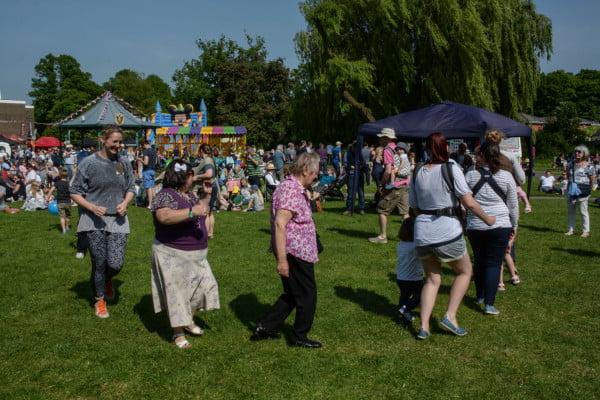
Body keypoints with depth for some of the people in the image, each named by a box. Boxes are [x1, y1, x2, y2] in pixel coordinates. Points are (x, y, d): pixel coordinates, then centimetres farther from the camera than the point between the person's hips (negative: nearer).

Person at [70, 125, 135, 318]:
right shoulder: (89, 163, -5)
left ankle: (108, 280, 32)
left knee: (116, 264, -5)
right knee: (99, 263, 2)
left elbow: (131, 188, 17)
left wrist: (125, 202, -4)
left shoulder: (124, 164, 6)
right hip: (94, 221, -2)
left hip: (117, 220, 3)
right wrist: (92, 207, -18)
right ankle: (100, 301, 24)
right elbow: (75, 193, -2)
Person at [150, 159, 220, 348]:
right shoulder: (166, 195, -17)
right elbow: (164, 216, -35)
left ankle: (189, 321, 34)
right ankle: (179, 333, 16)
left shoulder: (190, 194, 11)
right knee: (177, 292, 1)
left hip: (196, 255, 9)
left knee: (201, 286, 15)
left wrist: (206, 194, 12)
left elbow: (201, 210, 26)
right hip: (173, 255, -9)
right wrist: (191, 211, -39)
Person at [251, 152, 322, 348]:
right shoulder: (291, 190, -21)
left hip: (298, 252, 11)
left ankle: (265, 327, 23)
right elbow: (280, 224, -28)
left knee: (293, 294, 20)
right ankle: (299, 336, 20)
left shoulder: (296, 189, 13)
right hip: (296, 253, -11)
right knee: (307, 295, 5)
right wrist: (282, 259, -28)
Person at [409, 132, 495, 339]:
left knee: (432, 279, 17)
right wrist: (487, 219, 2)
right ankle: (450, 316, 10)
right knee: (465, 272, 19)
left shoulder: (417, 173, 6)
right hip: (447, 231, -5)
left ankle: (424, 326, 9)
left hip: (422, 232, 5)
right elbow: (469, 203, -13)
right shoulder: (451, 169, -9)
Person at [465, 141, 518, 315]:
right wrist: (514, 226, 16)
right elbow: (513, 205, 4)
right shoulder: (506, 176, -4)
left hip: (475, 227, 2)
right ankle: (489, 304, -3)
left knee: (479, 261, 18)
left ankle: (480, 296, 34)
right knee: (494, 263, 2)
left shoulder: (470, 175, -3)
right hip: (500, 226, -1)